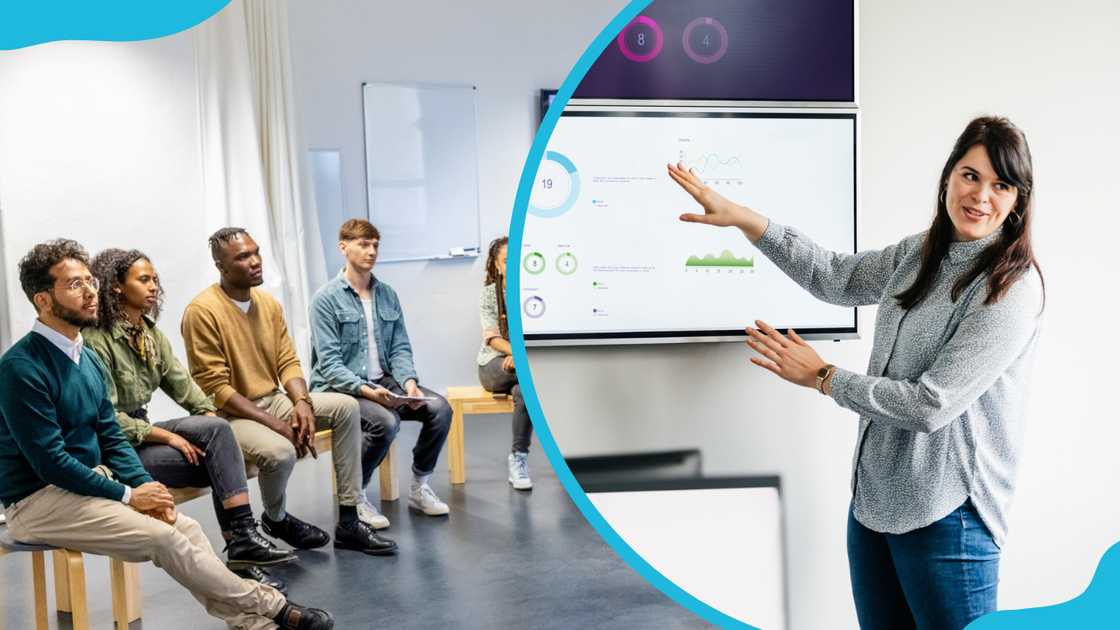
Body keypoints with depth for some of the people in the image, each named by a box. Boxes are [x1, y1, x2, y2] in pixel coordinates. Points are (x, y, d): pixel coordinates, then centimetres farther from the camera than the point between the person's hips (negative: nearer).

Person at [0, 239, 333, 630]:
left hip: (90, 481, 8)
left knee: (185, 527, -11)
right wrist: (128, 495, -16)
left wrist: (145, 486, -5)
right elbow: (50, 460, -20)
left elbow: (111, 437, 11)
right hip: (39, 500, -8)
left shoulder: (88, 357, 8)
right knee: (162, 538, -20)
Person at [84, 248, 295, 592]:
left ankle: (241, 553, -16)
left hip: (142, 432, 7)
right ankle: (243, 539, -13)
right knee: (220, 453, -21)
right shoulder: (96, 340, -14)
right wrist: (169, 436, -20)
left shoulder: (151, 334, 11)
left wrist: (214, 422, -10)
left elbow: (183, 386, 6)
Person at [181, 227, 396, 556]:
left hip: (274, 401, 7)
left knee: (346, 407, -9)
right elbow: (214, 388, -20)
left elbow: (288, 362, 5)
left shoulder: (268, 303, 5)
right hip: (230, 414, -7)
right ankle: (275, 519, 4)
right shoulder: (202, 311, -17)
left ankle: (348, 522, -6)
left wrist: (302, 402, -17)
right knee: (280, 451, -34)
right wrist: (276, 424, -23)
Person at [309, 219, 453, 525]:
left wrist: (409, 382, -14)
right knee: (386, 421, -32)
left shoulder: (388, 295, 9)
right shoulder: (326, 298, -8)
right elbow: (329, 364, -14)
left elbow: (400, 348, 6)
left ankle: (419, 487, 3)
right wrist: (365, 390, -27)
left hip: (382, 381, 6)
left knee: (440, 408, -16)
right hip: (340, 388, -5)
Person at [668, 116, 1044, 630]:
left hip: (947, 516, -7)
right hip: (873, 498, 7)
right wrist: (740, 216, 4)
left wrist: (823, 377, -11)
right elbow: (835, 277, 11)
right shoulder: (920, 254, 5)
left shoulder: (1013, 288, -17)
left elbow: (932, 404, -21)